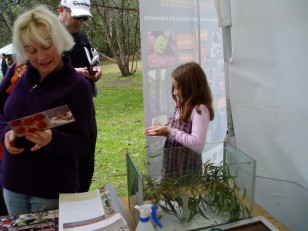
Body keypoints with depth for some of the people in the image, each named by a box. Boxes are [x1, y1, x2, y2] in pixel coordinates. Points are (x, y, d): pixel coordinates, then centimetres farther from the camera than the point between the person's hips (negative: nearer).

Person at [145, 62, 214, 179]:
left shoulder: (200, 110, -20)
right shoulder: (181, 106, 5)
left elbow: (197, 145, -28)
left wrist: (170, 131, -23)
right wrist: (164, 130, -3)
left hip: (187, 169, -8)